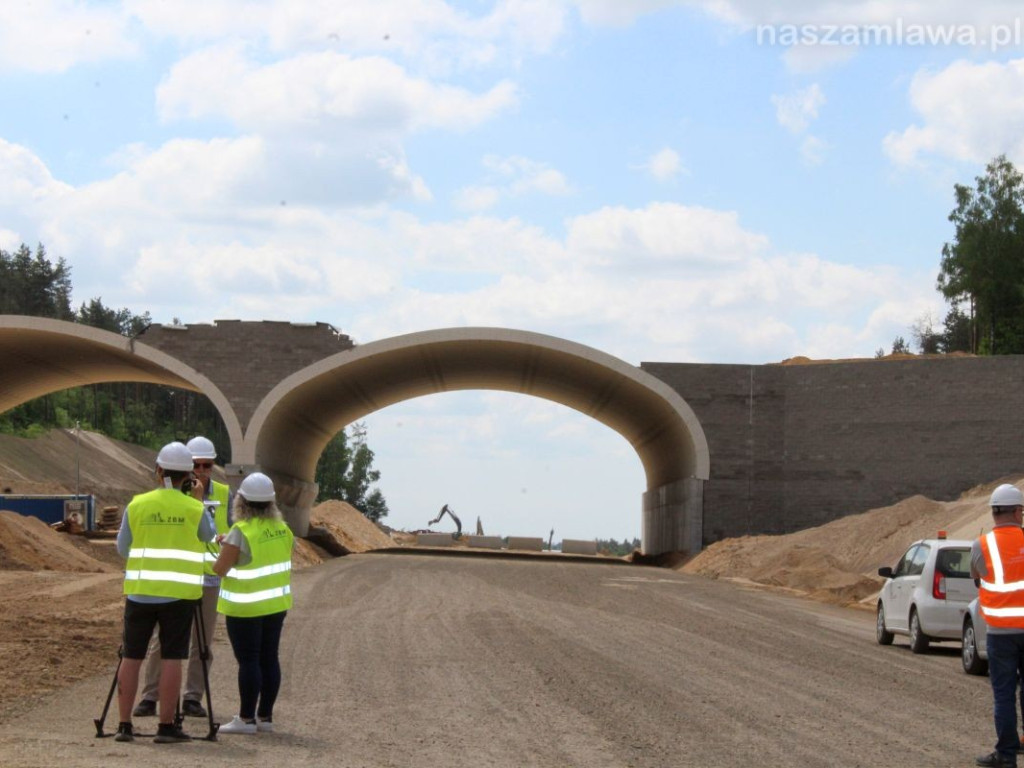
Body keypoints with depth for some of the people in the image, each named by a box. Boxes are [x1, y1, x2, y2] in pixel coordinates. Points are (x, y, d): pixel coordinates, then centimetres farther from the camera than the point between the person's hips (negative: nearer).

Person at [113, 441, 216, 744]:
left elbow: (123, 548, 9)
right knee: (171, 659, -1)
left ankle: (124, 725, 7)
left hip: (140, 591, 2)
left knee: (131, 657, 7)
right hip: (178, 594, -2)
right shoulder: (195, 509, -4)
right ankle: (166, 726, -2)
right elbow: (209, 539, 15)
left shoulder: (136, 506, 0)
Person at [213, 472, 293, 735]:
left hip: (245, 607, -7)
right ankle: (265, 716, 15)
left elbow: (220, 568, -15)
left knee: (248, 661, -3)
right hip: (276, 604, 7)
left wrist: (223, 546, 1)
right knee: (269, 659, 10)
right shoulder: (282, 529, 3)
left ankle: (246, 718, -1)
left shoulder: (241, 532, -17)